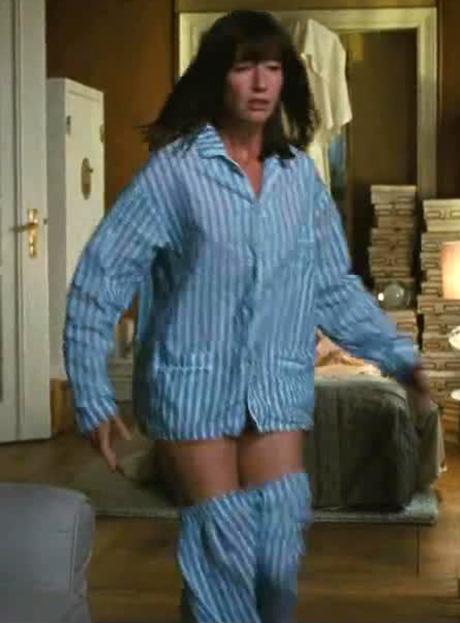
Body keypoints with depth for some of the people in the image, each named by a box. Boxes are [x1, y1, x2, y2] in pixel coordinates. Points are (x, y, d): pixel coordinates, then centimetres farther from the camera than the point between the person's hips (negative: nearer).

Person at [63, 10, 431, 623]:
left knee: (281, 549, 4)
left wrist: (402, 357, 4)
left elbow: (335, 286, 11)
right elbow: (99, 281, -10)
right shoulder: (175, 169, -11)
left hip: (278, 389, 4)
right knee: (224, 553, 0)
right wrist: (93, 399, -12)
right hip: (195, 386, -4)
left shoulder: (300, 173, 3)